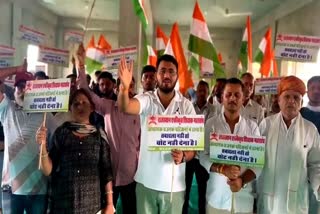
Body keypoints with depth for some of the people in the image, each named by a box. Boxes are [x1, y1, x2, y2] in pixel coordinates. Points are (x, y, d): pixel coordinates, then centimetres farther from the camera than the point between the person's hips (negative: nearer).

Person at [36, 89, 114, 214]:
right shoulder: (61, 132, -1)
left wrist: (109, 203, -4)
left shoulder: (99, 134, 0)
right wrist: (43, 146, -18)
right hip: (62, 203, 0)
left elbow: (106, 171, -1)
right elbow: (48, 170, -4)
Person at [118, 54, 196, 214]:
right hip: (146, 181, 0)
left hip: (174, 184, 0)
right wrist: (124, 88, -45)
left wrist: (183, 156, -23)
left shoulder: (186, 105, -3)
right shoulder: (146, 99, -5)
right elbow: (125, 107, -25)